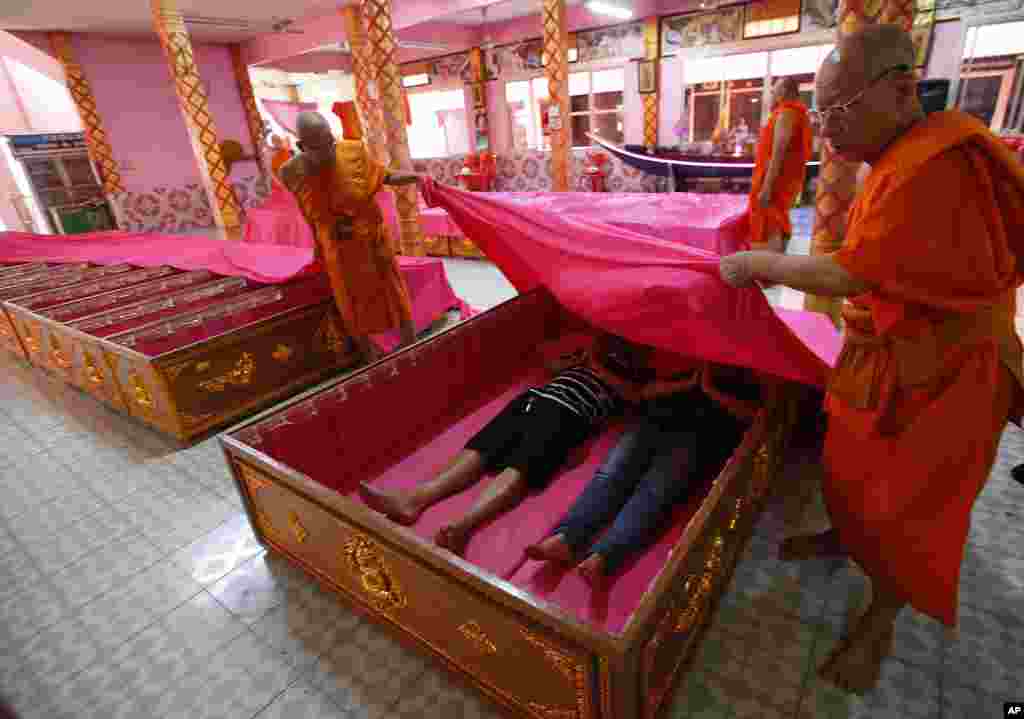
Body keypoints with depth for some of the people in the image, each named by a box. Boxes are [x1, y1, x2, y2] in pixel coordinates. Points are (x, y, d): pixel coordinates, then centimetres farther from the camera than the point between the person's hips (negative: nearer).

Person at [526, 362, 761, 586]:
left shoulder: (747, 382, 26)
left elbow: (752, 415, 5)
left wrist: (712, 391, 4)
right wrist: (688, 383, 10)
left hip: (693, 439, -3)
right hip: (653, 424, 4)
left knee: (653, 492, -30)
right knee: (609, 474, -24)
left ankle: (601, 558, -51)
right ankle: (564, 539, -42)